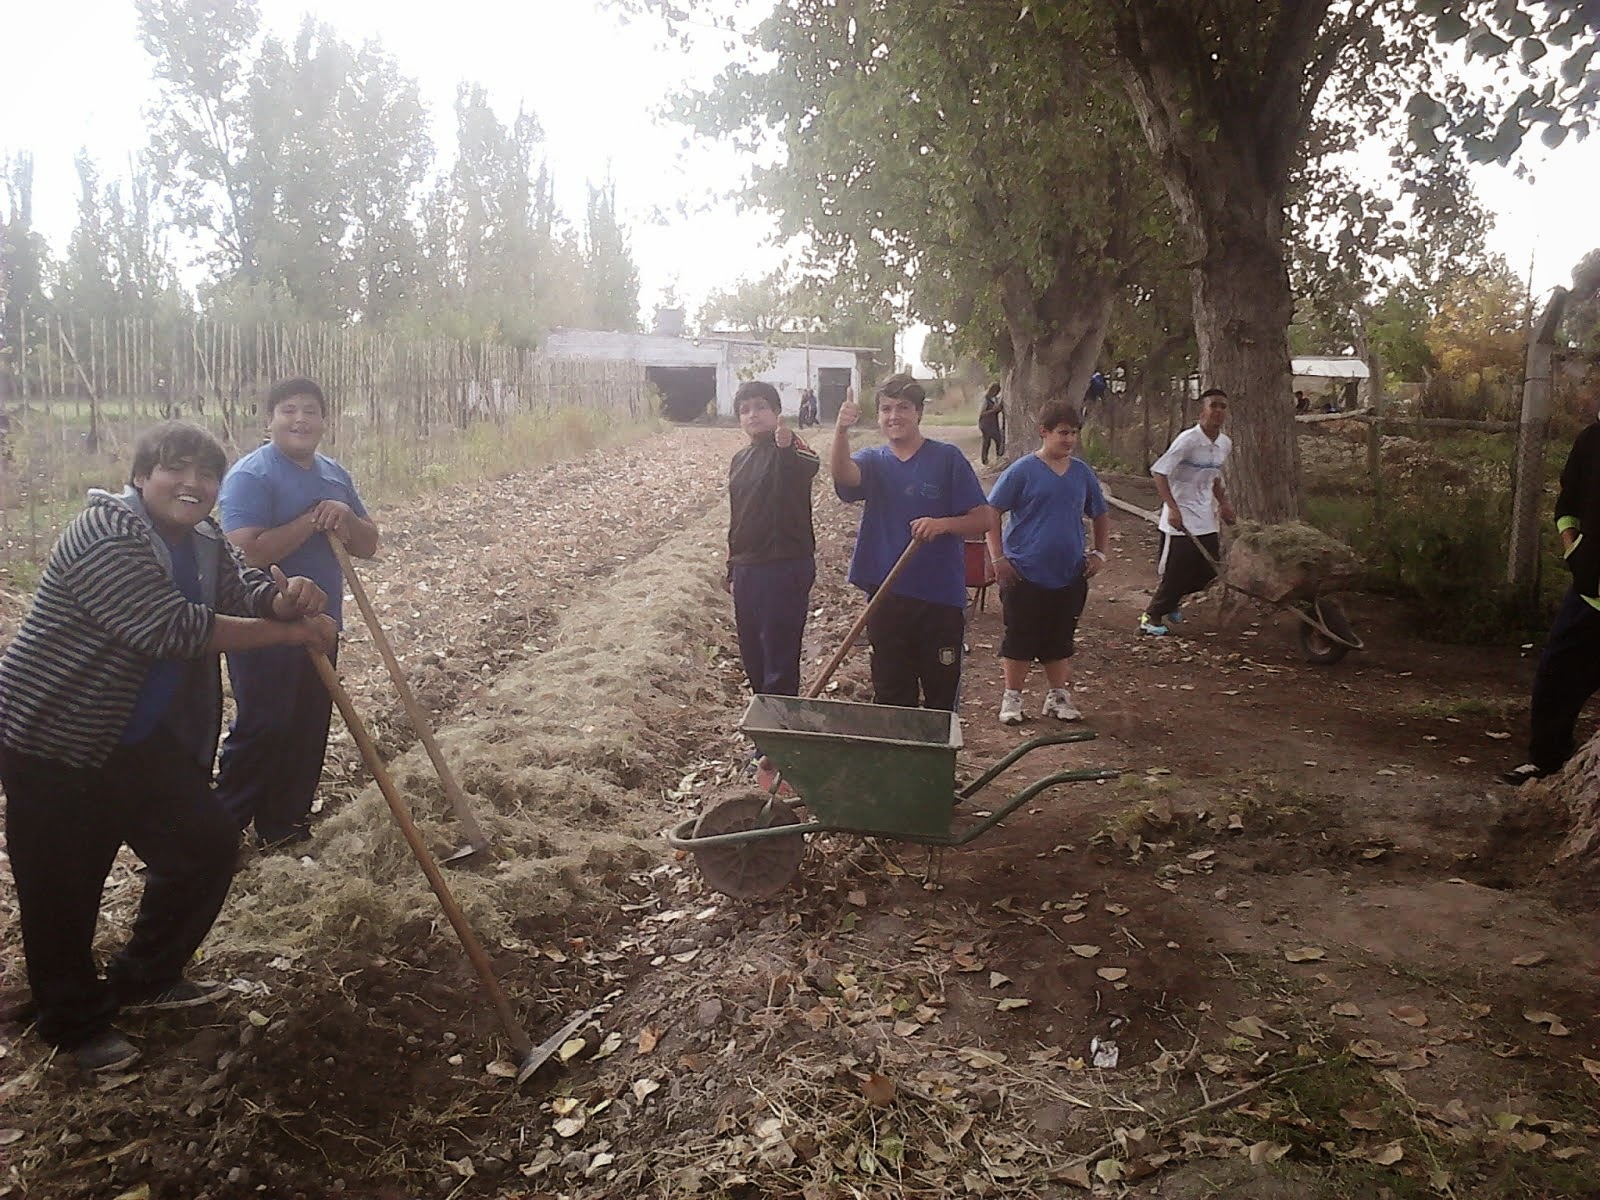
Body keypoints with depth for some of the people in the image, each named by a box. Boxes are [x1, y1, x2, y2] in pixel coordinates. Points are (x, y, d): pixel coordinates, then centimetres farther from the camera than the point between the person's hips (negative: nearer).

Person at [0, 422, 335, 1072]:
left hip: (144, 738, 8)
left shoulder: (203, 543, 5)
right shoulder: (105, 534, -23)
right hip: (53, 742, -8)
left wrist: (285, 598, -29)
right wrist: (289, 632, -27)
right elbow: (173, 628, -31)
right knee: (64, 888, 5)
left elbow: (245, 590, -4)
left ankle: (144, 977, 30)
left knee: (207, 845, 7)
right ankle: (73, 1022, 27)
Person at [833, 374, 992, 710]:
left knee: (942, 699, 7)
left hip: (941, 597, -2)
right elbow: (843, 474, -21)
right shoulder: (873, 461, 3)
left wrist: (943, 524, -23)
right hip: (887, 597, 2)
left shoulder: (947, 458, -3)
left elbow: (982, 520, -4)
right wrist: (841, 432, -41)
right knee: (891, 697, 12)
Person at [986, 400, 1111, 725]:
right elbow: (991, 512, -8)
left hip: (1069, 576, 4)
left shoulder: (1082, 473, 6)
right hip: (1025, 576, -4)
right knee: (1019, 639, 4)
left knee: (1060, 640, 13)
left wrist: (1099, 553, 8)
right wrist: (998, 558, -12)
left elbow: (1100, 515, 18)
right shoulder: (1022, 471, -8)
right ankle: (1012, 697, 18)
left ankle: (1058, 697, 27)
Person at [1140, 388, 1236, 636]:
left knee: (1208, 571, 10)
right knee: (1174, 573, -1)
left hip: (1206, 521, 7)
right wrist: (1173, 508, -27)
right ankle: (1152, 616, 19)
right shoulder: (1188, 440, -18)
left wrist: (1223, 503, 8)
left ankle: (1170, 602, 33)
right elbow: (1159, 472, -21)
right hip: (1180, 522, -7)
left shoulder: (1225, 443, 6)